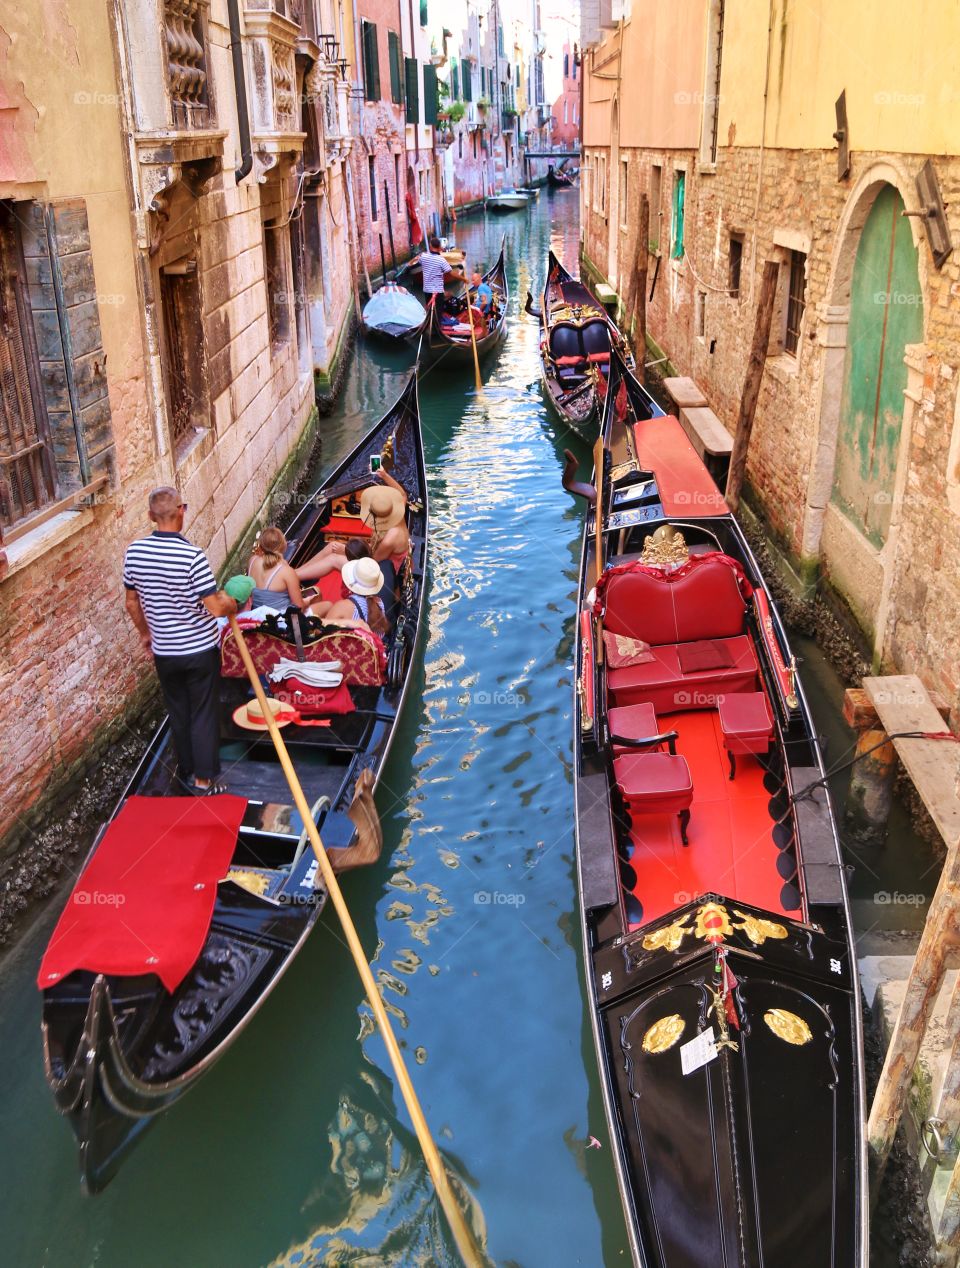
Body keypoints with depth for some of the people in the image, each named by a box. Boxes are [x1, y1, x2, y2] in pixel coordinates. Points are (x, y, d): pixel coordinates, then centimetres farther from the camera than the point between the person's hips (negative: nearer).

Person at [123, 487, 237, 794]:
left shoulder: (134, 551, -8)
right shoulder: (192, 555, -24)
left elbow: (132, 602, 5)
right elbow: (216, 608, -23)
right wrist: (233, 602, -1)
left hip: (164, 651, 5)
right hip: (200, 650, -4)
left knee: (178, 714, 20)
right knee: (204, 715, 9)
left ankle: (187, 773, 33)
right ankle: (204, 780, 17)